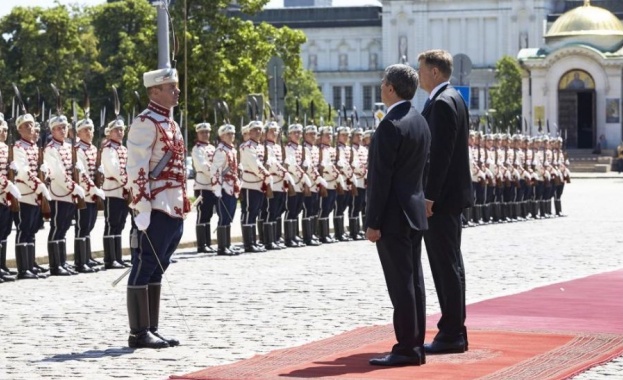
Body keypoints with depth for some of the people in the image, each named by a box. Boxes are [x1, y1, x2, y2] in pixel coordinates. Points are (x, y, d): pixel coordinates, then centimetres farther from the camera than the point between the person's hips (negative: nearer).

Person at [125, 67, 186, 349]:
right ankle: (139, 333, 0)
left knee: (156, 270, 12)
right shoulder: (146, 123, -11)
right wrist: (142, 207, -23)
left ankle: (151, 330, 17)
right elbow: (136, 168, -18)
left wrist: (182, 205, 22)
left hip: (173, 210, 9)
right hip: (155, 210, -9)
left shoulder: (170, 123, 18)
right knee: (145, 269, -4)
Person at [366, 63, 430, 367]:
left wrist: (373, 222, -16)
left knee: (401, 283, -7)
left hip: (393, 216, -9)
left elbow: (382, 179, -19)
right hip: (414, 212, 9)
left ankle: (406, 349, -5)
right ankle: (415, 346, 15)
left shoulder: (391, 126, -17)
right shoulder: (419, 122, 12)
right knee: (412, 281, 11)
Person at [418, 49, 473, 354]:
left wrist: (429, 197, -21)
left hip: (441, 198, -11)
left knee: (447, 266, -6)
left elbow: (440, 153, -21)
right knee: (449, 265, 13)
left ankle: (452, 334, -3)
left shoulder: (442, 103, -16)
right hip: (451, 195, 11)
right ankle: (454, 331, 19)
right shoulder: (453, 98, 16)